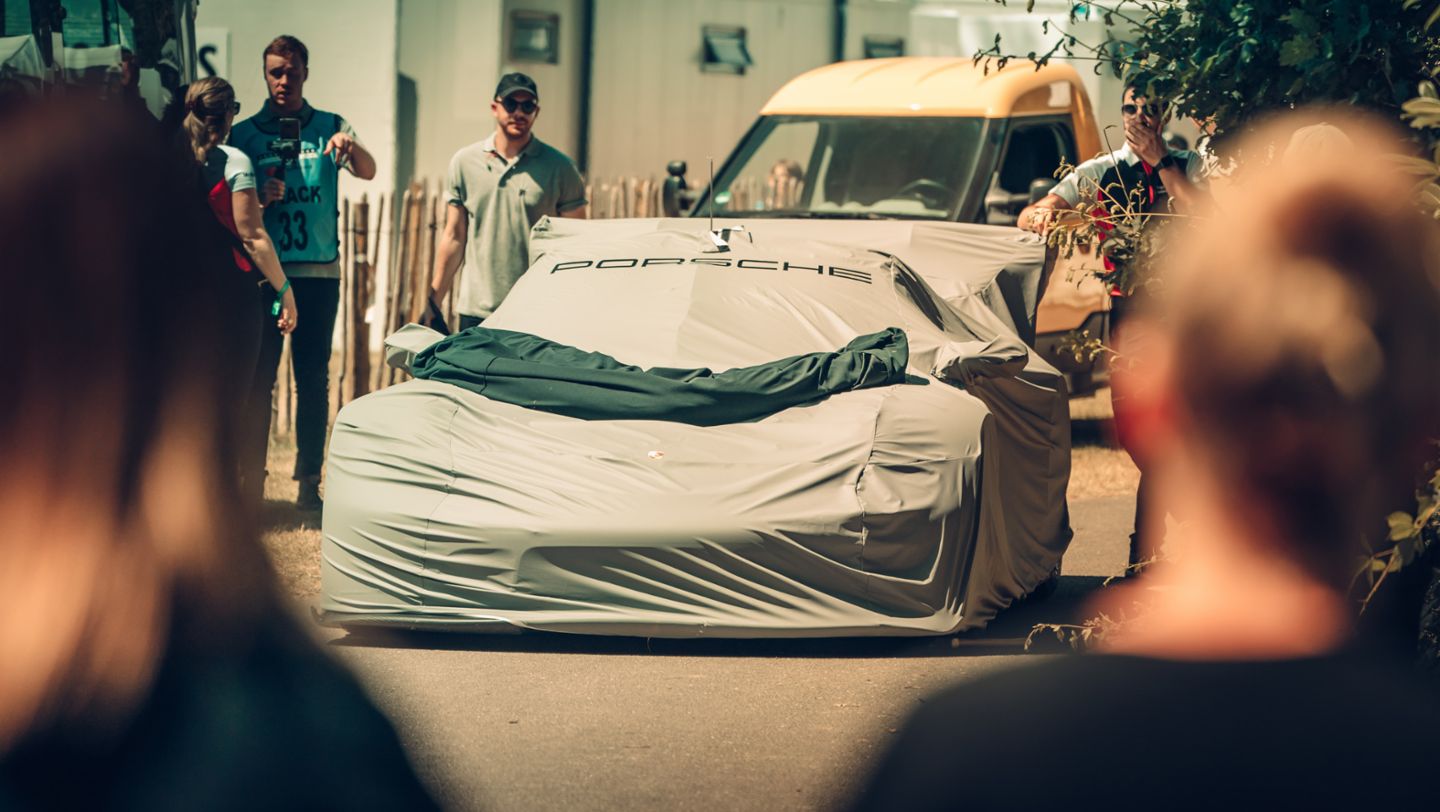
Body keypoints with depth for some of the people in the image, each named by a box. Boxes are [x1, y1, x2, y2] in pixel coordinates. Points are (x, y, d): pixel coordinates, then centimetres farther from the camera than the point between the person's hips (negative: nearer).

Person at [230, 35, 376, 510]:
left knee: (313, 378, 3)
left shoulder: (330, 128, 6)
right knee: (259, 376, 0)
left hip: (318, 272, 0)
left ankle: (309, 479, 7)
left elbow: (368, 172, -11)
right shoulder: (244, 135, 6)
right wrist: (257, 199, -16)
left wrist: (350, 147, -33)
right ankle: (252, 478, 3)